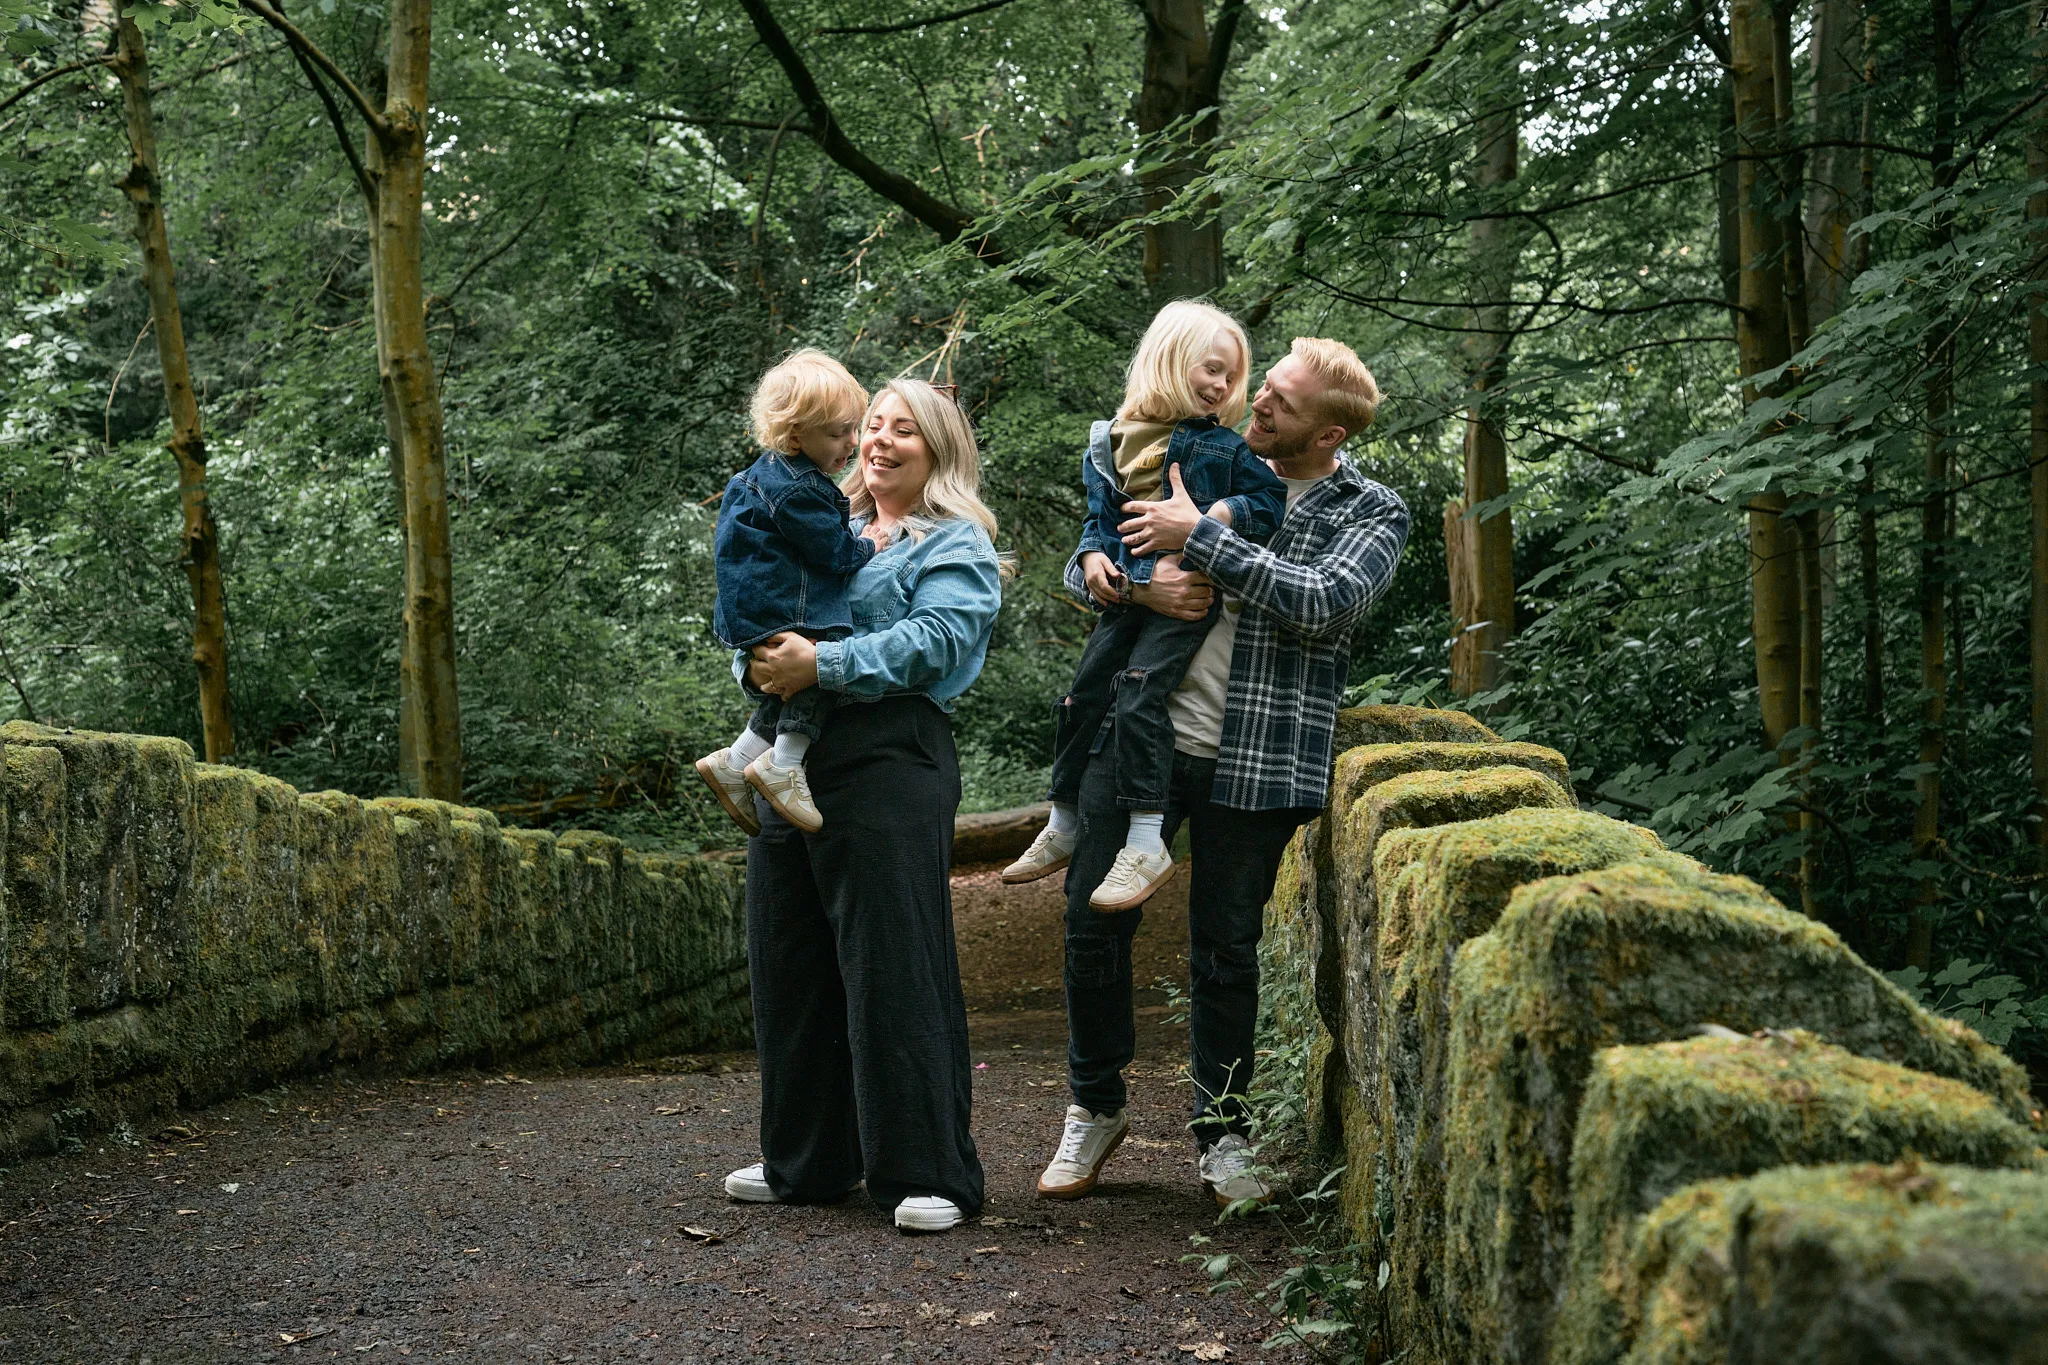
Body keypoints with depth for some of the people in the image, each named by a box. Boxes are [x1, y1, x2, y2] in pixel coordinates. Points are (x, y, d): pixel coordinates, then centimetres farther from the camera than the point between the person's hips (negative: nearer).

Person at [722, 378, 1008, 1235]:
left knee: (894, 968, -8)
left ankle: (928, 1173, -1)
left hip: (888, 758, -7)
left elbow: (935, 640, -12)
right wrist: (762, 662, -6)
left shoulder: (956, 545, 4)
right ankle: (804, 1162, 22)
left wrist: (823, 664, -21)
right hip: (792, 761, 7)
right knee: (789, 964, 9)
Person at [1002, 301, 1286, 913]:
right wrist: (1093, 556, -1)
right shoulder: (1117, 439, 10)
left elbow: (1272, 500, 1)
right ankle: (1062, 828, 25)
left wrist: (1227, 512, -16)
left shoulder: (1224, 444, 4)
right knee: (1080, 699, 8)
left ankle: (1146, 846, -18)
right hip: (1125, 593, 5)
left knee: (1138, 697, -20)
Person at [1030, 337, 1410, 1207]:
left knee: (1226, 951, 5)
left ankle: (1221, 1135, 21)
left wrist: (1199, 538, -20)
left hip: (1253, 759, -3)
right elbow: (1086, 561, 11)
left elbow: (1323, 602, -18)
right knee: (1093, 921, 3)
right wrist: (1139, 584, -13)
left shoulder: (1372, 514, 1)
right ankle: (1094, 1109, 22)